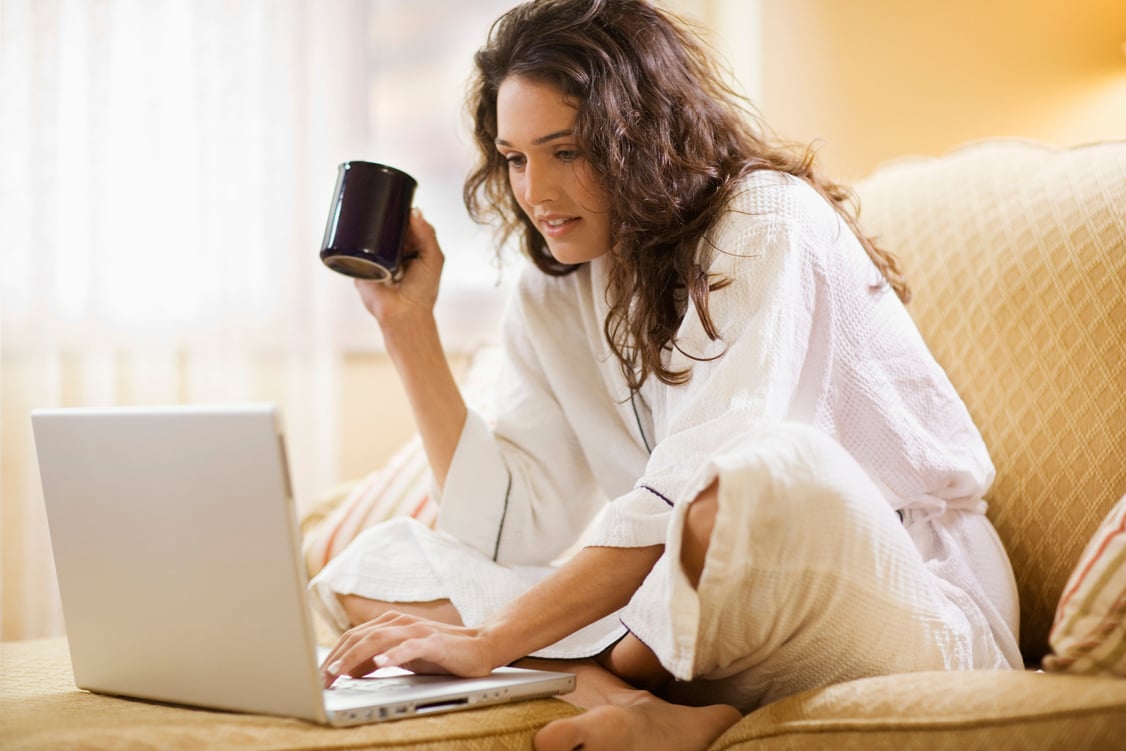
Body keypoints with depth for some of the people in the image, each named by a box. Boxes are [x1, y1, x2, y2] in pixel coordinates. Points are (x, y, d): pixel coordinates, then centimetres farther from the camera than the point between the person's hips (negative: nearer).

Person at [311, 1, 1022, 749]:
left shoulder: (771, 227, -11)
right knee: (373, 566, -4)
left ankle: (608, 688, -16)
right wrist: (409, 323, 0)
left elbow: (692, 490, -23)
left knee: (775, 473, -41)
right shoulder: (554, 295, 10)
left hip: (908, 610, -6)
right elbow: (509, 530, 0)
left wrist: (488, 640, -29)